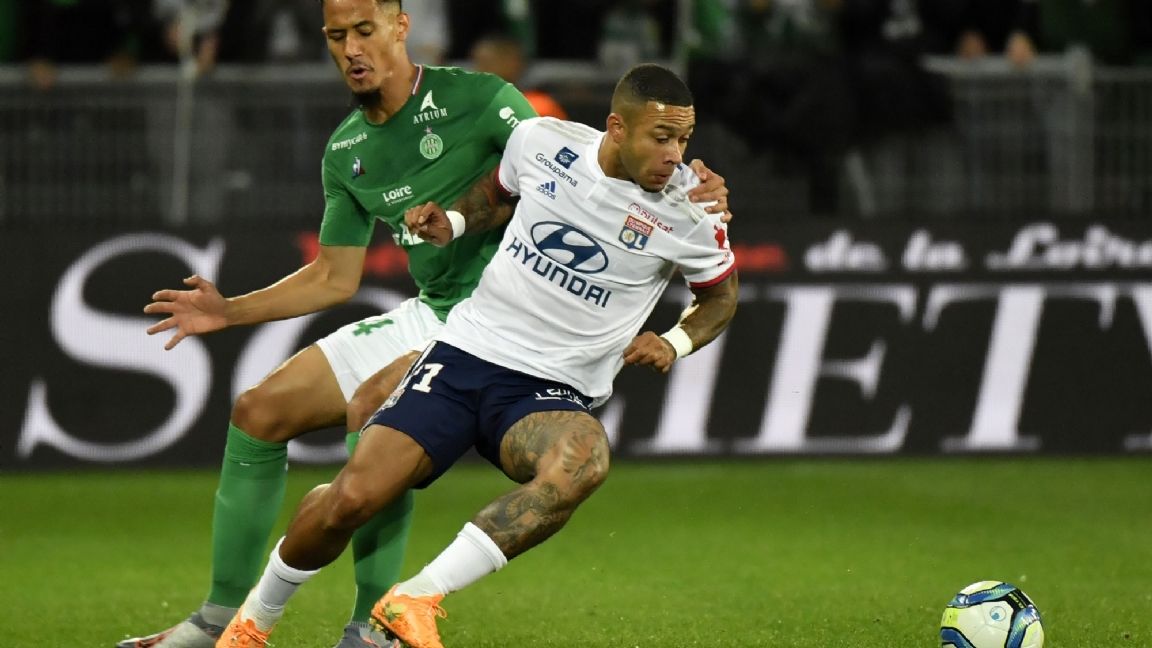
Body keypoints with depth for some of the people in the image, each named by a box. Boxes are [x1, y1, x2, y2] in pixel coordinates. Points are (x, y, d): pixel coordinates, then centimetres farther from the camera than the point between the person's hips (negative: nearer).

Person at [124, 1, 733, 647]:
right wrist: (229, 311, 9)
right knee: (258, 413, 3)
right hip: (429, 316, 8)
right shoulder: (347, 151, 11)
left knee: (372, 408, -31)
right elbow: (334, 278, 18)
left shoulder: (478, 99, -11)